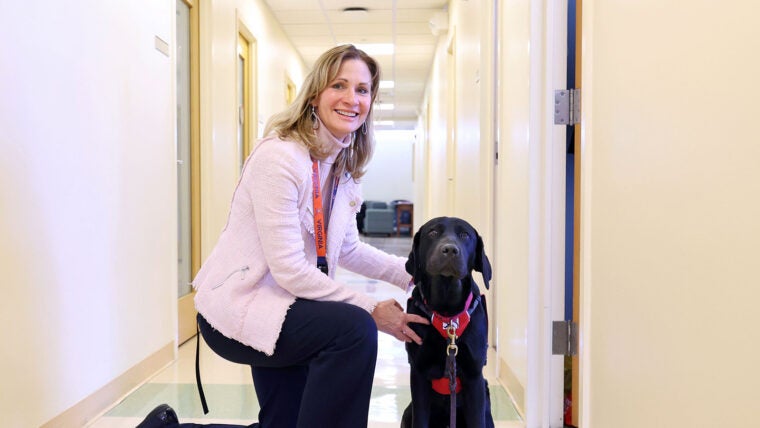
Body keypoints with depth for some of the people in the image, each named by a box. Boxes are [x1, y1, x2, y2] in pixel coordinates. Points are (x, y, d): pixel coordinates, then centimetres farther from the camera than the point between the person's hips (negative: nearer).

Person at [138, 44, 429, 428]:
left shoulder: (345, 166, 5)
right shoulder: (279, 156, -21)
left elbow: (347, 249, 13)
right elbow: (289, 269, -25)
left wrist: (412, 273, 1)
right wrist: (372, 309, -21)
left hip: (284, 309, 9)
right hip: (238, 308, -9)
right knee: (354, 328, -28)